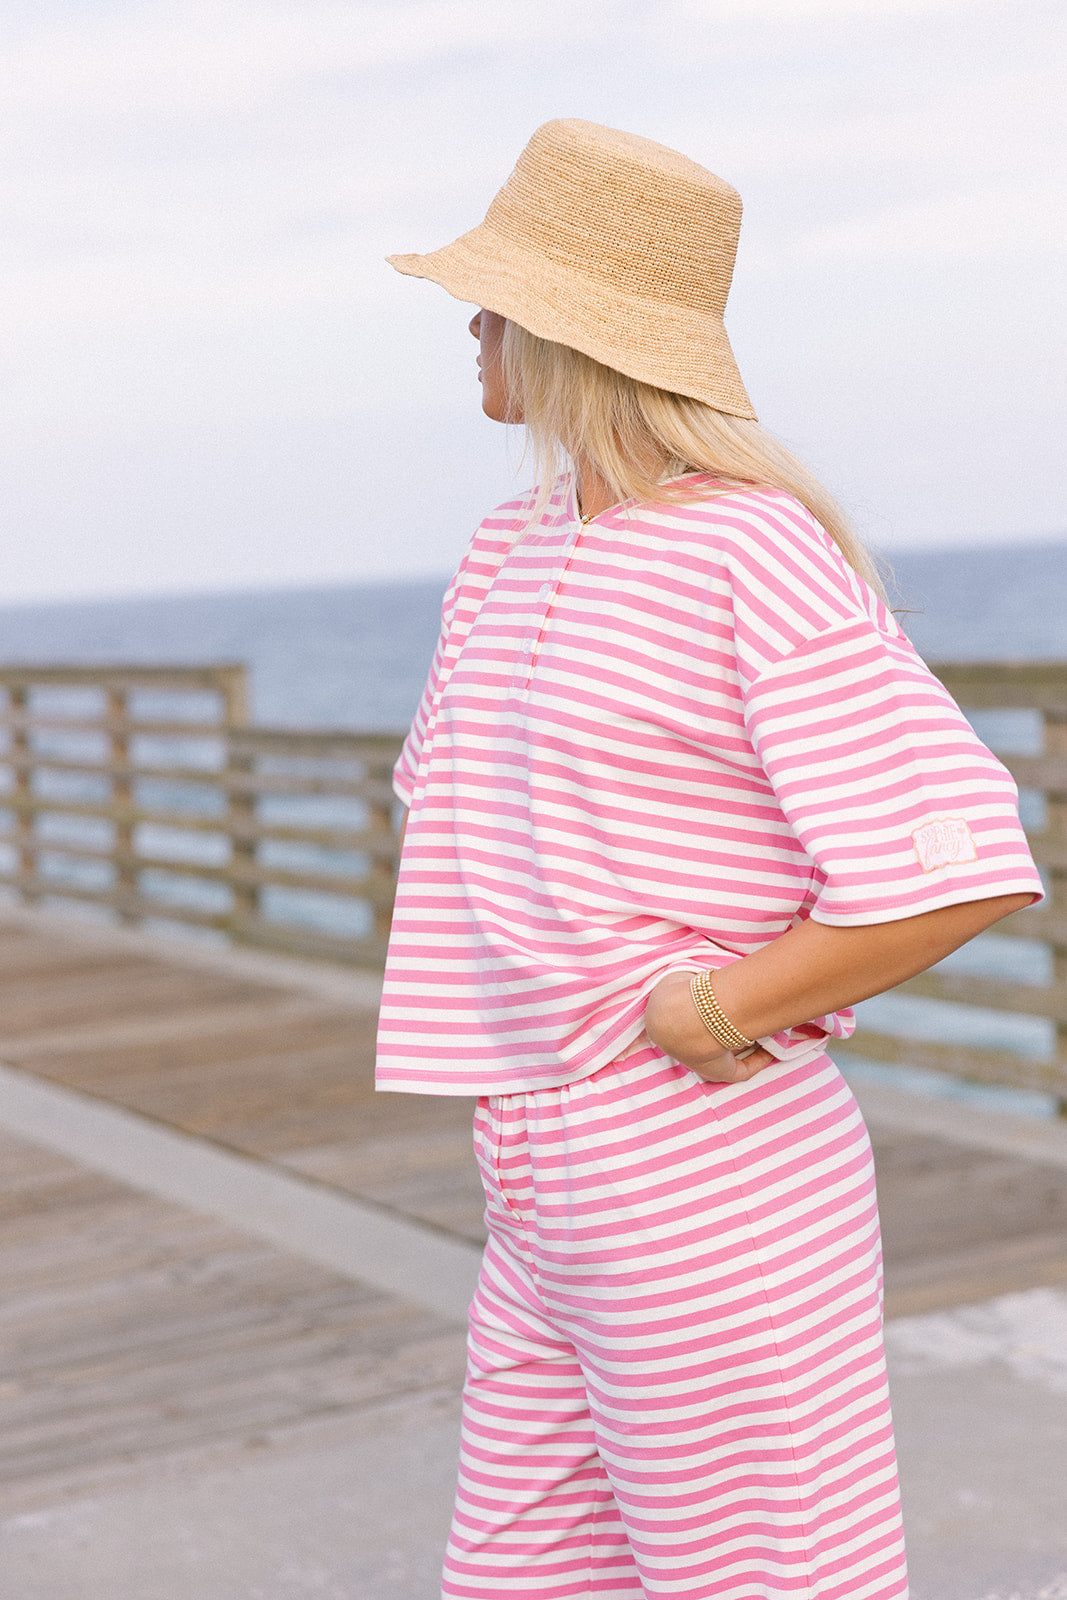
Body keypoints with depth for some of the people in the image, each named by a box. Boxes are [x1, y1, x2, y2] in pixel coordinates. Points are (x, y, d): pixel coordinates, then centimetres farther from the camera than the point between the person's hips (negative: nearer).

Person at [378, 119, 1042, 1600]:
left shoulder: (762, 557, -15)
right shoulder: (511, 556, 11)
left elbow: (960, 871, -21)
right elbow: (443, 797, 29)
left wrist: (699, 1019, -16)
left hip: (720, 1193, -9)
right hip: (555, 1199, 9)